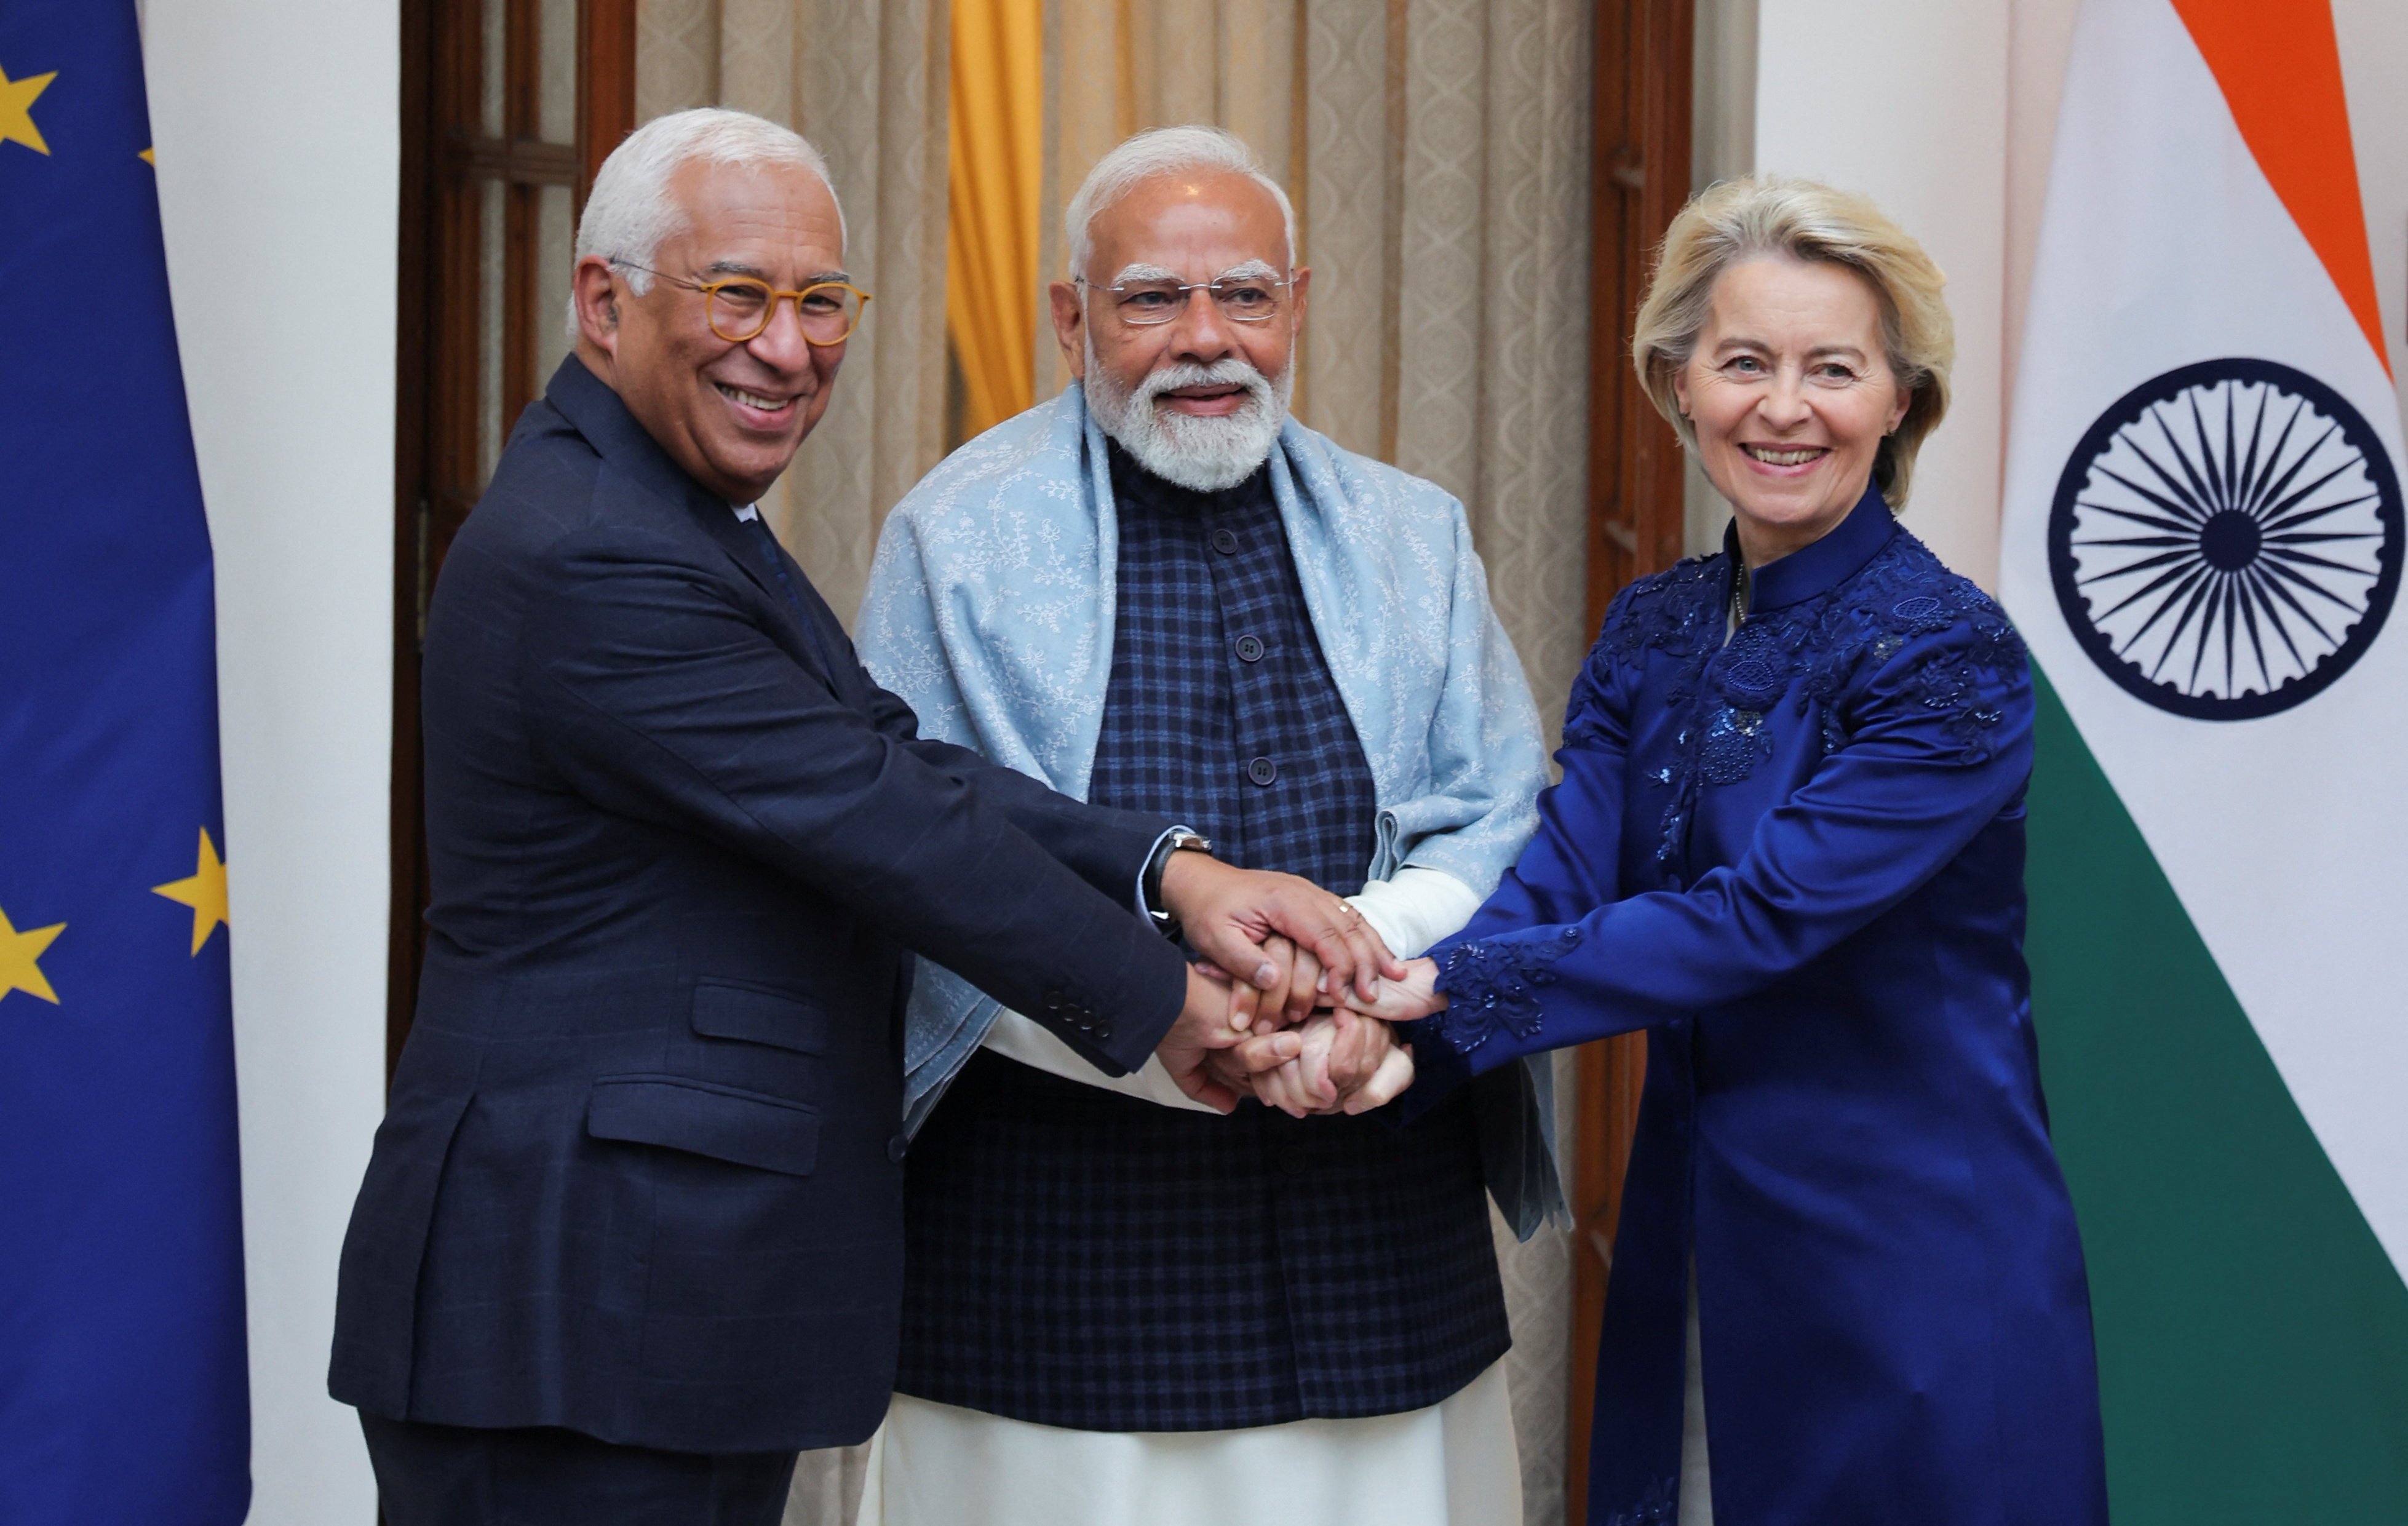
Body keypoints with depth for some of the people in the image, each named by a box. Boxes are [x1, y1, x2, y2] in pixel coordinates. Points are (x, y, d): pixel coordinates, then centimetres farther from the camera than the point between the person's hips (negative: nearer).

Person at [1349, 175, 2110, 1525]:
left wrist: (1451, 994, -28)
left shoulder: (1951, 658, -14)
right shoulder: (1654, 632, 6)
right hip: (1696, 1252, 6)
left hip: (1913, 1264, -6)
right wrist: (1379, 1014, -27)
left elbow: (1761, 916, -22)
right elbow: (1558, 879, -7)